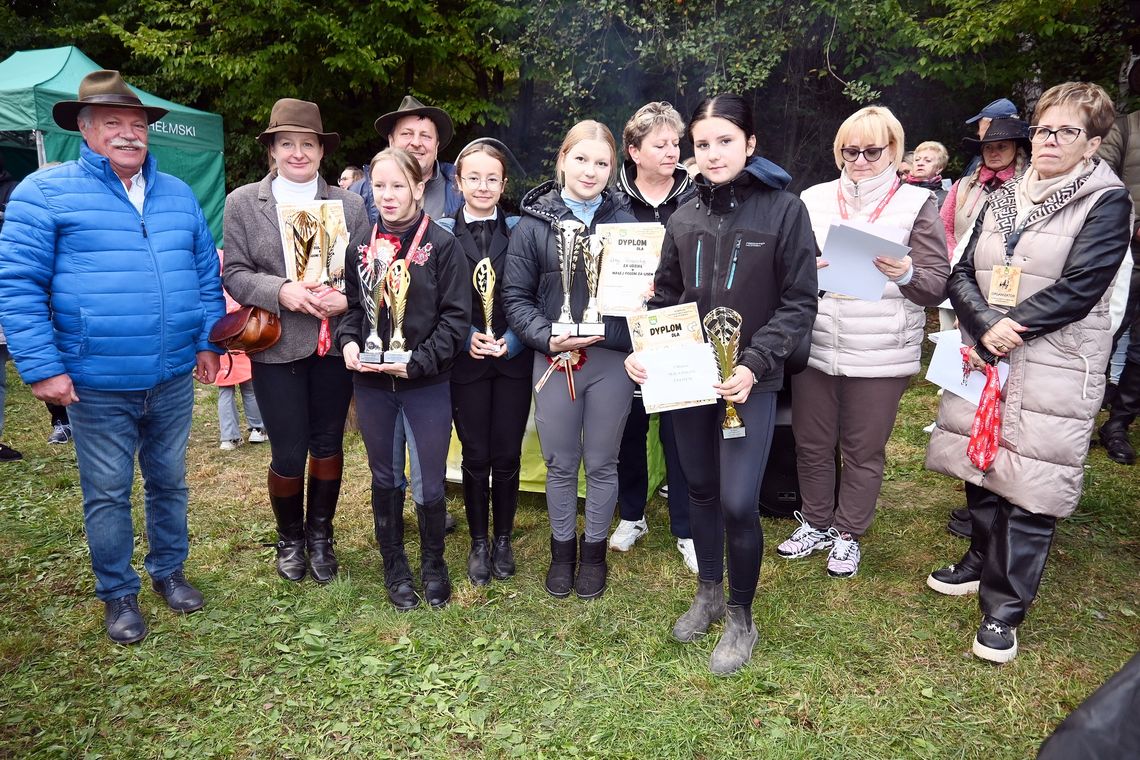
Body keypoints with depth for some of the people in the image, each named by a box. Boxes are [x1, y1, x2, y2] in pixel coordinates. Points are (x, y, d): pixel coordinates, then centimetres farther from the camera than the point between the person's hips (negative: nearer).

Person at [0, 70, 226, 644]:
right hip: (97, 384, -3)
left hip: (173, 379, 4)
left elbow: (206, 273, 14)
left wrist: (207, 342, 8)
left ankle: (169, 570, 36)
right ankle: (117, 594, 27)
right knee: (107, 493, 9)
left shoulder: (177, 194, 9)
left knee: (169, 481, 17)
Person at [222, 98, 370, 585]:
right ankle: (290, 540, 30)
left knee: (328, 445, 12)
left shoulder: (349, 203, 4)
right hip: (277, 345, -1)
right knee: (288, 454, 3)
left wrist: (347, 297, -17)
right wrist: (282, 291, -18)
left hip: (335, 342, 2)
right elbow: (234, 274, -2)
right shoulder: (242, 203, 2)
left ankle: (320, 536, 33)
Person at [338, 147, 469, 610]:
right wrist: (347, 341, -7)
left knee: (432, 483, 7)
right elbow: (351, 305, 13)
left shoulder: (441, 244, -8)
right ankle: (395, 568, 33)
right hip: (371, 384, 4)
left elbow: (456, 316, -10)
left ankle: (433, 564, 31)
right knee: (384, 479, 15)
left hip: (427, 384, -3)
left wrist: (418, 362, -18)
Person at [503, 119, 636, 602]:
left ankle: (594, 550, 31)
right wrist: (548, 337, -15)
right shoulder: (534, 222, 1)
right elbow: (516, 296, 0)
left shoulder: (626, 220, 2)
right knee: (560, 464, 12)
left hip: (611, 359, 0)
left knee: (601, 463, 12)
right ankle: (562, 548, 32)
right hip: (553, 360, 0)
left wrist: (607, 333, -14)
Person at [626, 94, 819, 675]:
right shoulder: (685, 217, 6)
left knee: (738, 503, -5)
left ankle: (741, 619, 20)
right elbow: (666, 296, 11)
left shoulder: (784, 209, -7)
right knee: (700, 489, 15)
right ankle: (709, 593, 38)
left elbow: (798, 303, -8)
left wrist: (753, 365, -19)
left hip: (749, 381, -4)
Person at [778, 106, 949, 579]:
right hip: (814, 347, 3)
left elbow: (938, 287, -3)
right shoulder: (813, 200, 6)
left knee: (863, 450, 9)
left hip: (881, 355, -2)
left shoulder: (916, 205, 0)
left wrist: (907, 274, -24)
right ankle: (816, 525, 33)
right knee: (812, 443, 12)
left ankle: (848, 535, 29)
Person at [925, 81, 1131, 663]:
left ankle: (1004, 609, 9)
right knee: (980, 468, 13)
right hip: (981, 361, 5)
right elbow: (963, 275, 4)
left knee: (1030, 488, -3)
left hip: (1052, 370, -5)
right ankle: (982, 562, 34)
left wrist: (1009, 327, -13)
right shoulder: (1003, 198, 12)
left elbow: (1078, 288, -13)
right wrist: (985, 328, -13)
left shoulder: (1107, 202, -2)